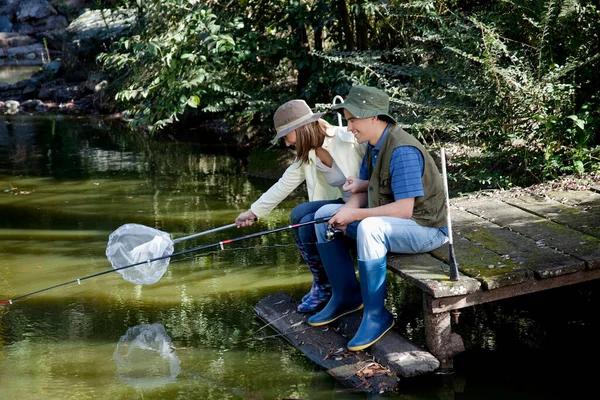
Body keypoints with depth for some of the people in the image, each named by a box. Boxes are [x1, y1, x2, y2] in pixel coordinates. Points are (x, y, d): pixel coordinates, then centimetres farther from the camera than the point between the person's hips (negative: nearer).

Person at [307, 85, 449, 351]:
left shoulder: (402, 151, -26)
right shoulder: (374, 145, 3)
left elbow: (404, 209, -30)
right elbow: (364, 192, 9)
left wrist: (355, 215, -25)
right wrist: (346, 212, -13)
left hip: (426, 227, -10)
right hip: (386, 218, 10)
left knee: (369, 228, -38)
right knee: (324, 215, 7)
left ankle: (376, 315, -22)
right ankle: (346, 295, 14)